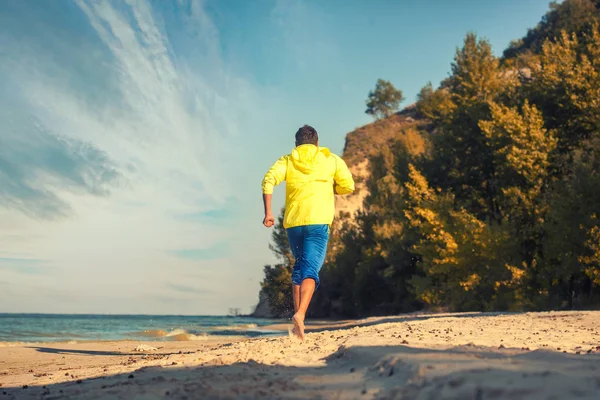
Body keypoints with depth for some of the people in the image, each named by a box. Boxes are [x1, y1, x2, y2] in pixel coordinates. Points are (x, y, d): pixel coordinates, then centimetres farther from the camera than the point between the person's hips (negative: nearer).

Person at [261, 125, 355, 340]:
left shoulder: (287, 160, 13)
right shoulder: (331, 159, 12)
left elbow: (268, 180, -4)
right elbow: (348, 186, 9)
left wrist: (268, 212, -5)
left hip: (293, 223, 3)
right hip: (318, 222, -2)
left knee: (299, 267, 20)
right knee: (310, 270, -9)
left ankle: (297, 312, 15)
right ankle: (300, 314, -30)